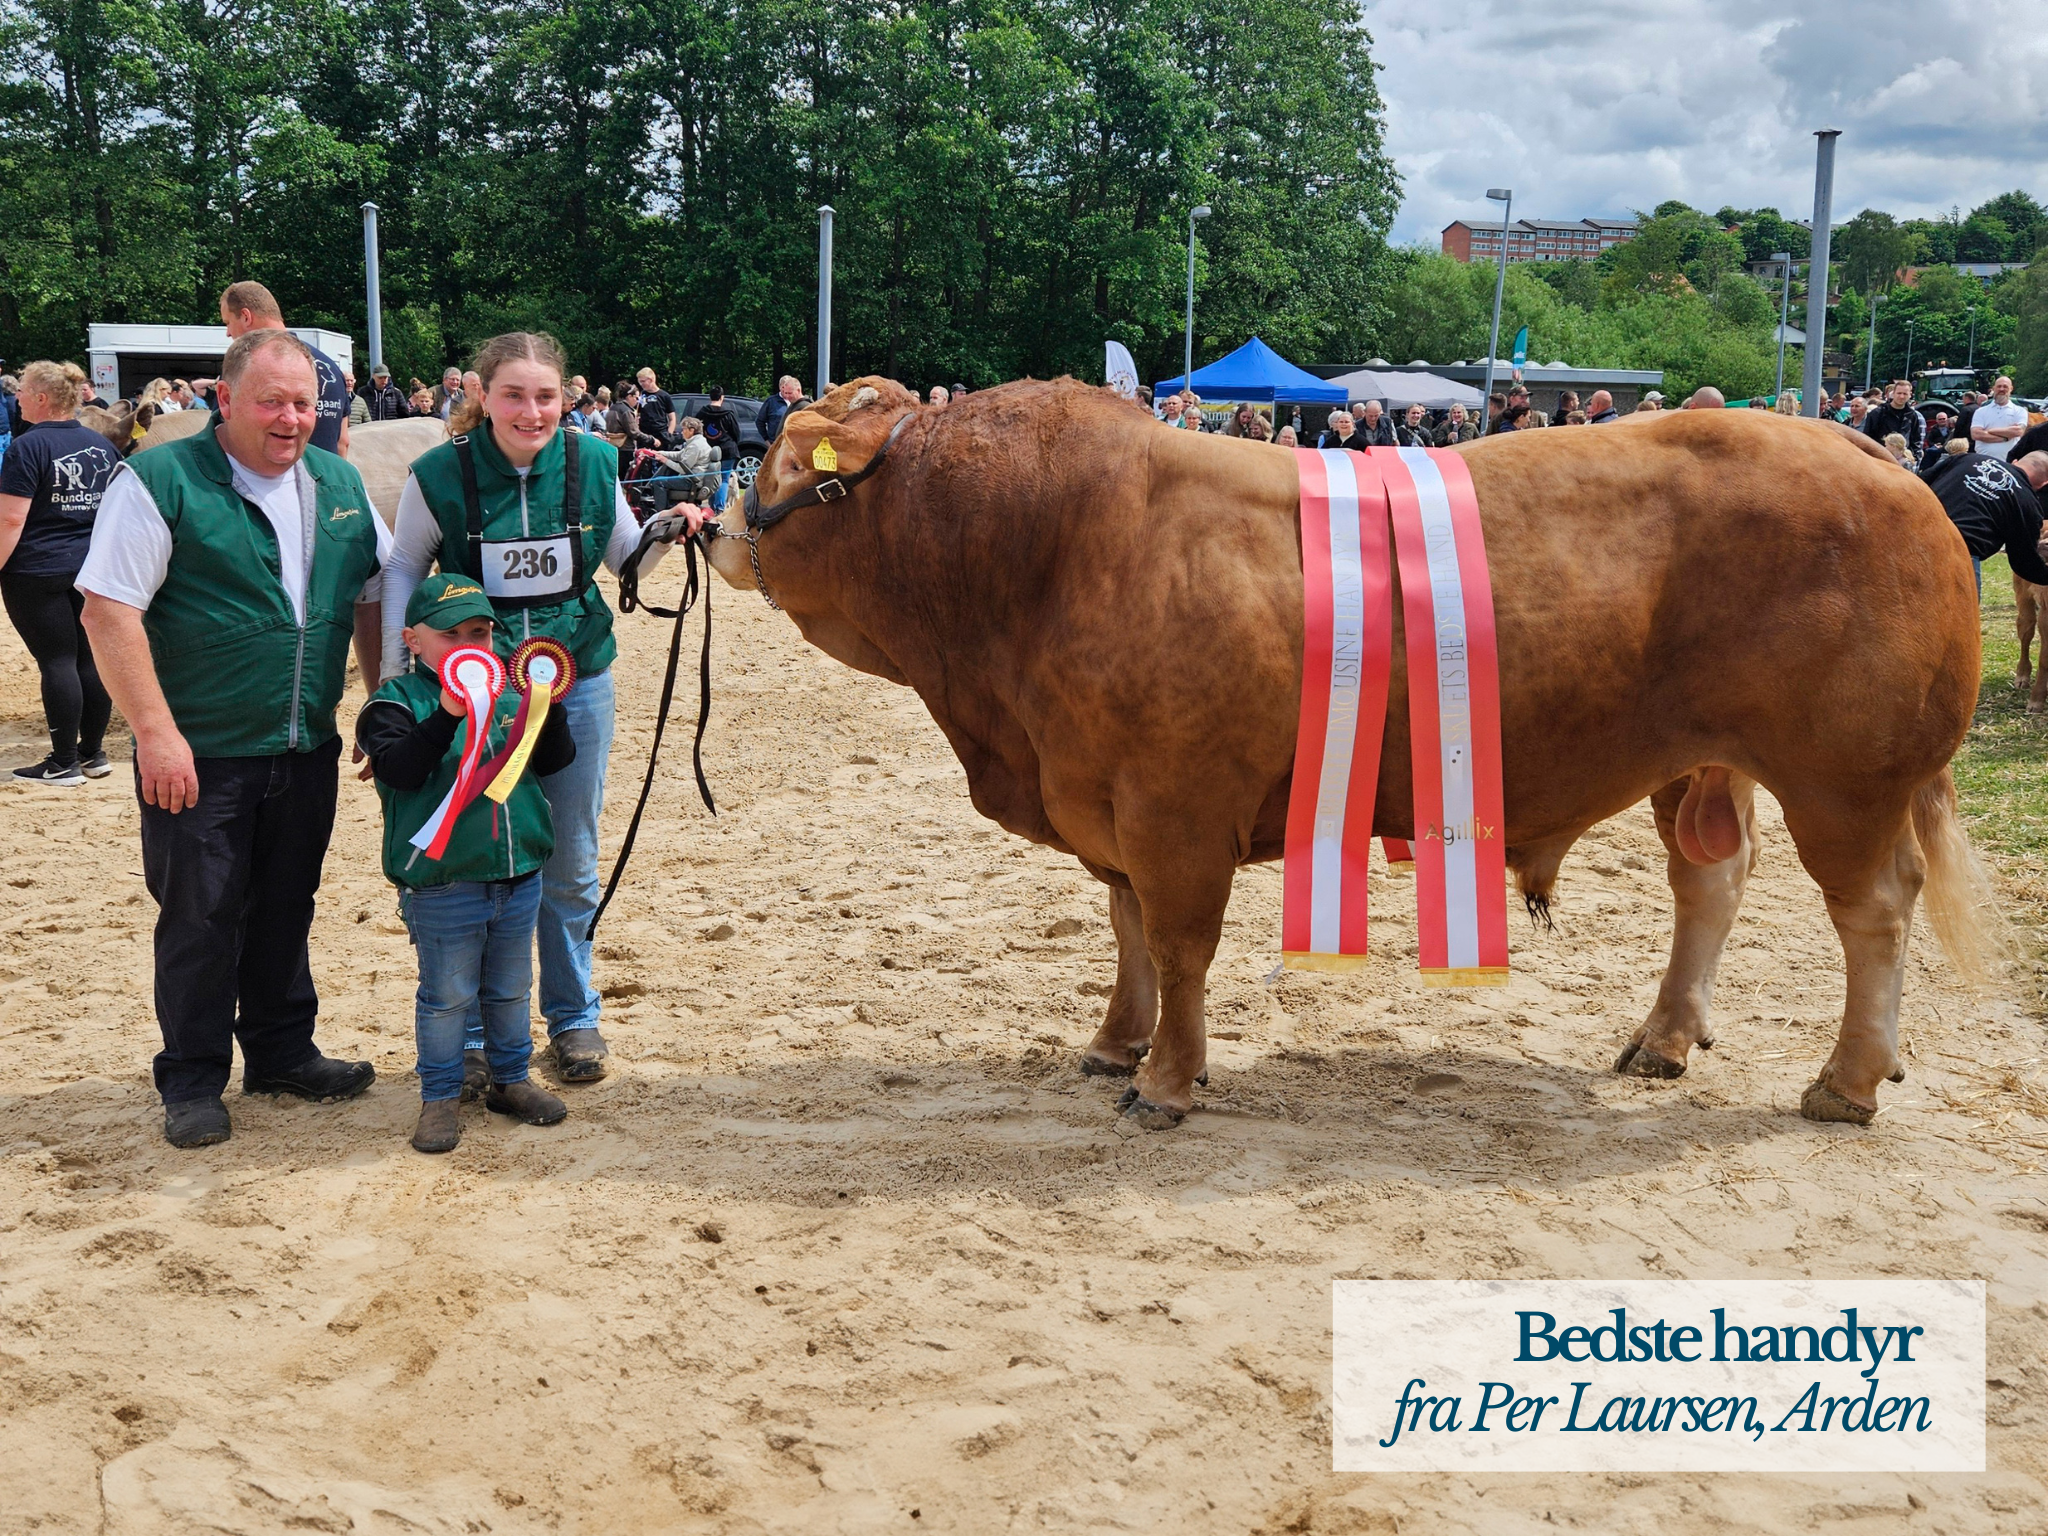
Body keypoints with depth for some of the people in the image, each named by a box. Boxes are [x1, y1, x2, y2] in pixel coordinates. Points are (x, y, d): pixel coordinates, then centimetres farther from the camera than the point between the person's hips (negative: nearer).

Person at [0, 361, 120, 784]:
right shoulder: (103, 446, 9)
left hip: (39, 572, -6)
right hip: (97, 570, 6)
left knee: (57, 661, -3)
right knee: (91, 659, 9)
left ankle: (64, 764, 1)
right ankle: (93, 753, 15)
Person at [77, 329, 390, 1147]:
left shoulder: (339, 484, 8)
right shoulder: (160, 482, -11)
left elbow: (372, 599, 15)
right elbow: (109, 609, -15)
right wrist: (156, 732, -20)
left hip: (306, 750, 5)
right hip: (200, 756, -5)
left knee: (285, 909, 16)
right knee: (199, 919, 4)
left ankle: (282, 1051, 32)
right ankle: (192, 1083, 18)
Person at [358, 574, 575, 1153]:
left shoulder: (509, 694, 8)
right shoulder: (397, 702, -6)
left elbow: (554, 761, 7)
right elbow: (399, 768, -23)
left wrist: (549, 709, -11)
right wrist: (447, 714, -34)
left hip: (519, 876, 5)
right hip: (442, 884, -5)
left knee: (511, 989, 18)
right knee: (446, 996, 5)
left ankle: (511, 1079, 33)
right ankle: (440, 1096, 19)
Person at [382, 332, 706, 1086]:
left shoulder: (593, 463, -6)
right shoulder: (440, 474, -12)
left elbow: (624, 556, 9)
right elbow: (403, 570, 2)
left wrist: (665, 534, -11)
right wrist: (396, 671, -2)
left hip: (576, 685, 2)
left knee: (570, 868, 12)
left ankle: (573, 1016, 29)